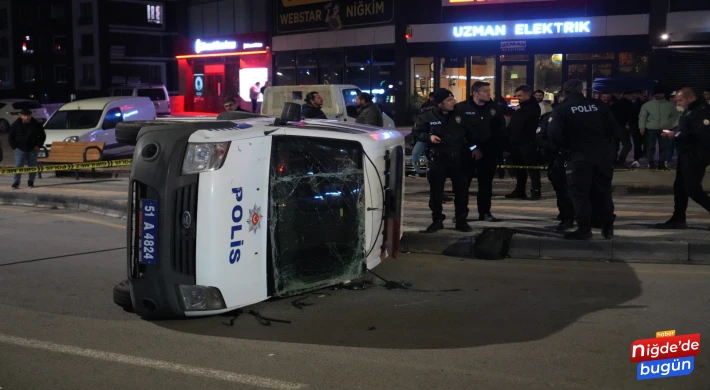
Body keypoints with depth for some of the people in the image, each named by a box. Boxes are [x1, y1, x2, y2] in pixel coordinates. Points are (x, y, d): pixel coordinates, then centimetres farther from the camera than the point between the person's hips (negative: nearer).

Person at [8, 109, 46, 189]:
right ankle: (16, 183, -7)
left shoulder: (36, 124, -2)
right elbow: (10, 137, 8)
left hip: (32, 149, 1)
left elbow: (42, 135, 8)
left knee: (33, 166, 5)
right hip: (20, 149, -1)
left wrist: (38, 145, -1)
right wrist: (14, 146, -1)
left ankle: (31, 183, 18)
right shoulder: (16, 125, -1)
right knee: (18, 166, -8)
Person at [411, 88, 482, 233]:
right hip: (437, 159, -2)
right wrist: (429, 137, -16)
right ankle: (437, 220, 18)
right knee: (436, 191, 4)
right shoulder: (428, 117, -8)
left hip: (457, 158, 2)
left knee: (461, 190, 4)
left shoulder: (459, 113, 0)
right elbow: (416, 133, 1)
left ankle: (461, 221, 16)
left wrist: (474, 147, 11)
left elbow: (469, 131, 12)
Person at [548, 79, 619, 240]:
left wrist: (564, 147, 0)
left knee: (580, 193, 3)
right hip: (602, 154, 4)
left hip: (578, 156, -3)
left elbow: (553, 133, -16)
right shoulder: (599, 105, 6)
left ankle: (584, 229, 0)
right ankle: (608, 228, 18)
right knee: (603, 192, 13)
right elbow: (613, 127, 6)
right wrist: (603, 143, 16)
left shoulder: (561, 109, -4)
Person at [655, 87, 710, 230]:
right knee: (679, 187, 11)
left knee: (692, 188, -11)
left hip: (696, 156, -10)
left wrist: (676, 135, -21)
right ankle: (678, 219, 17)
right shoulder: (689, 111, 15)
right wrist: (674, 134, 0)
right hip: (686, 155, 10)